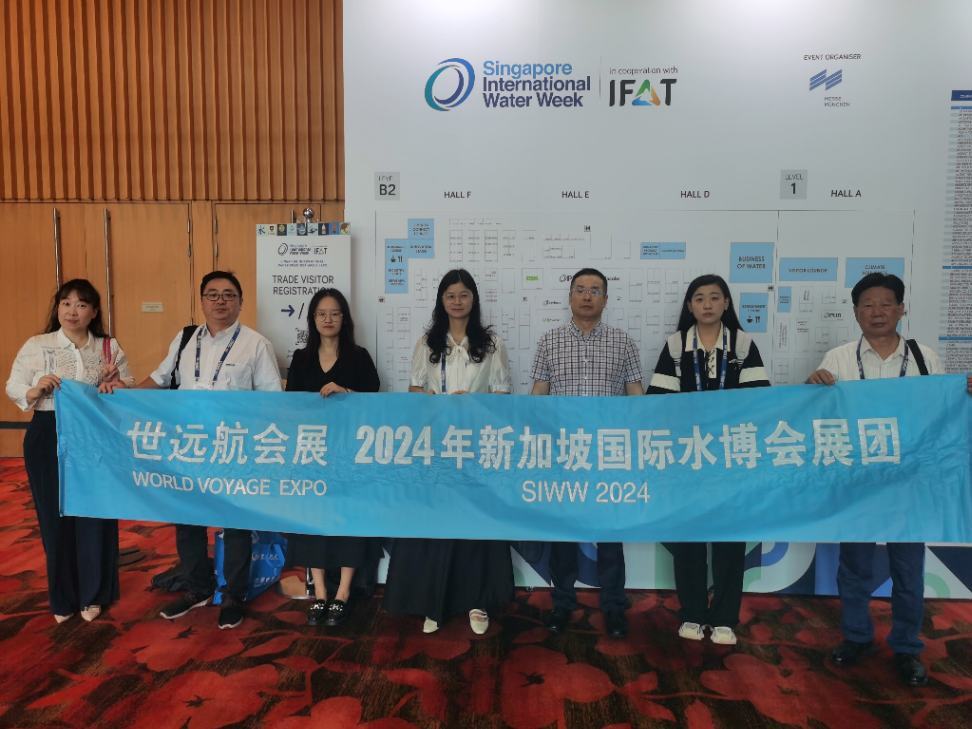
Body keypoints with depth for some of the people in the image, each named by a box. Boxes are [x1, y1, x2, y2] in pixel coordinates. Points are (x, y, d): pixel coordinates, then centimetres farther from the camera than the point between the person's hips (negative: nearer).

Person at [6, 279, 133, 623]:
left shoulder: (110, 347, 4)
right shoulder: (35, 345, 0)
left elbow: (130, 388, 6)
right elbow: (12, 387, 4)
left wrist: (115, 386, -15)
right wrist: (35, 391, -16)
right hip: (48, 439, 0)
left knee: (95, 515, 6)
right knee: (55, 517, 9)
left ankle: (93, 594, 25)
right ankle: (63, 597, 28)